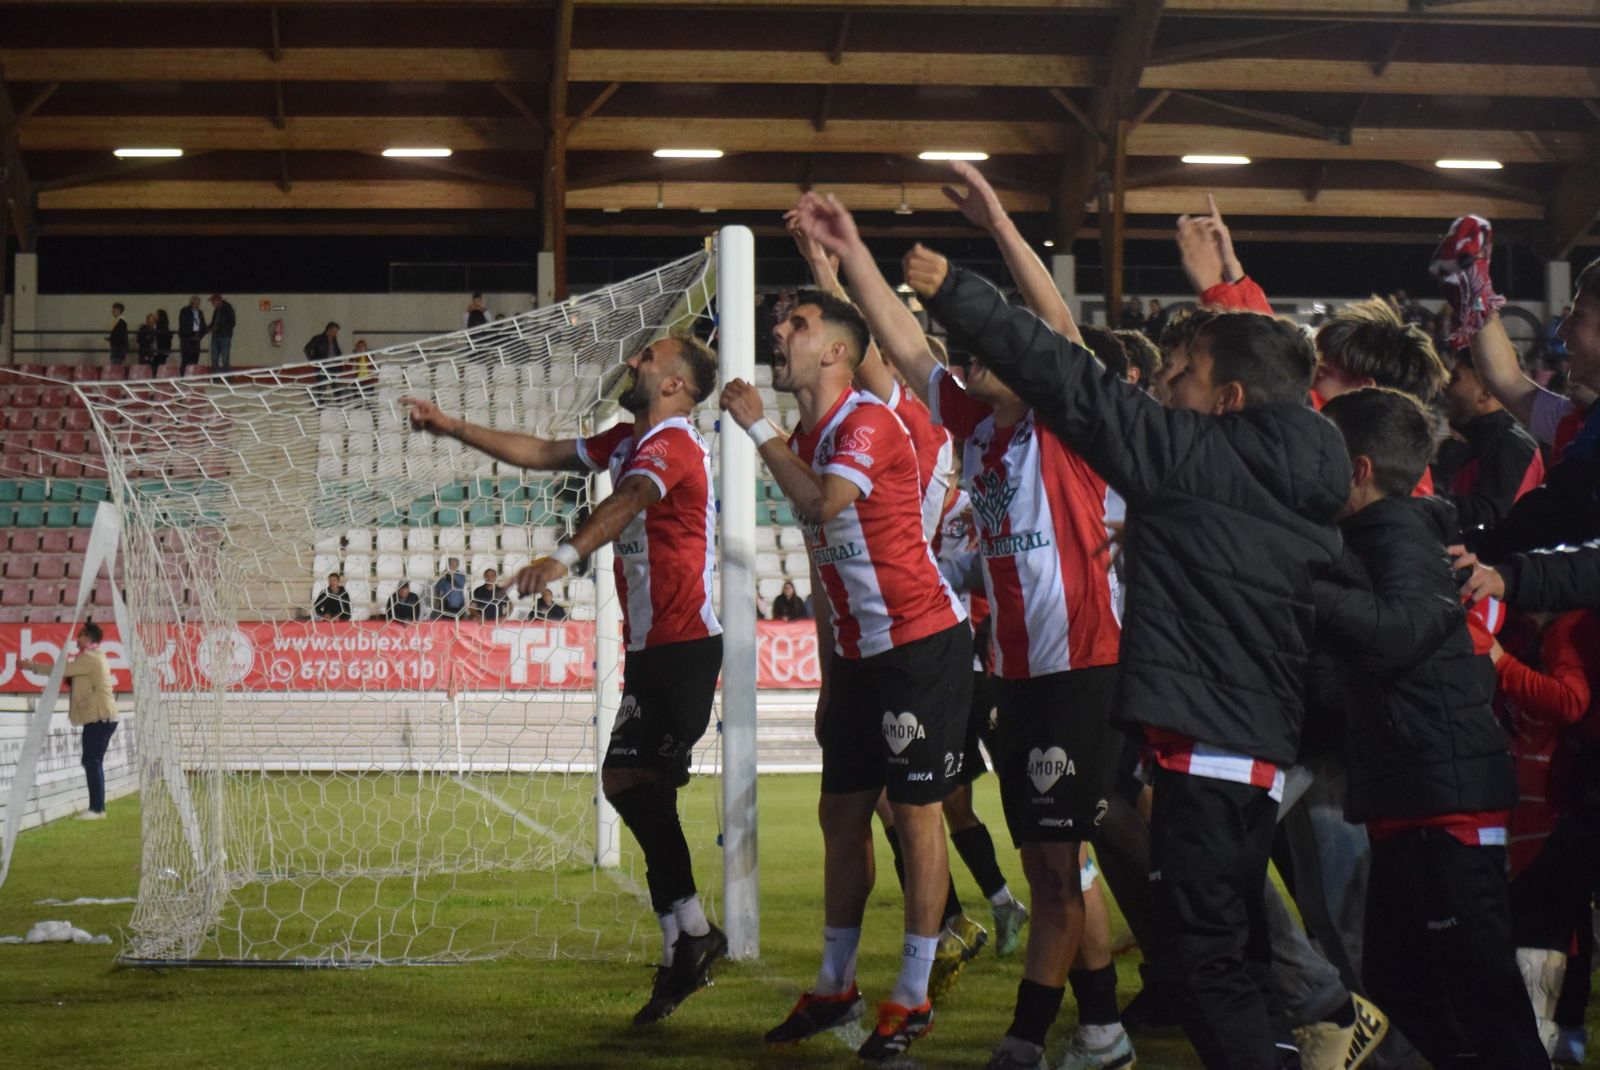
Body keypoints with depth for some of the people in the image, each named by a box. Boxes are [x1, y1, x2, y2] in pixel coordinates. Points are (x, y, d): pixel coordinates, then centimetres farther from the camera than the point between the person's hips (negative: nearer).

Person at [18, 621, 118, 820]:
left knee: (92, 761, -11)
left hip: (99, 718, -11)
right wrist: (36, 666, 17)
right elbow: (66, 671, 22)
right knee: (93, 761, 11)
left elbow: (61, 670, -14)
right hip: (99, 717, 11)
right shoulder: (92, 658, 21)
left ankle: (96, 808, -13)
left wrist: (32, 666, -4)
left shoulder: (90, 658, -13)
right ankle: (97, 807, 13)